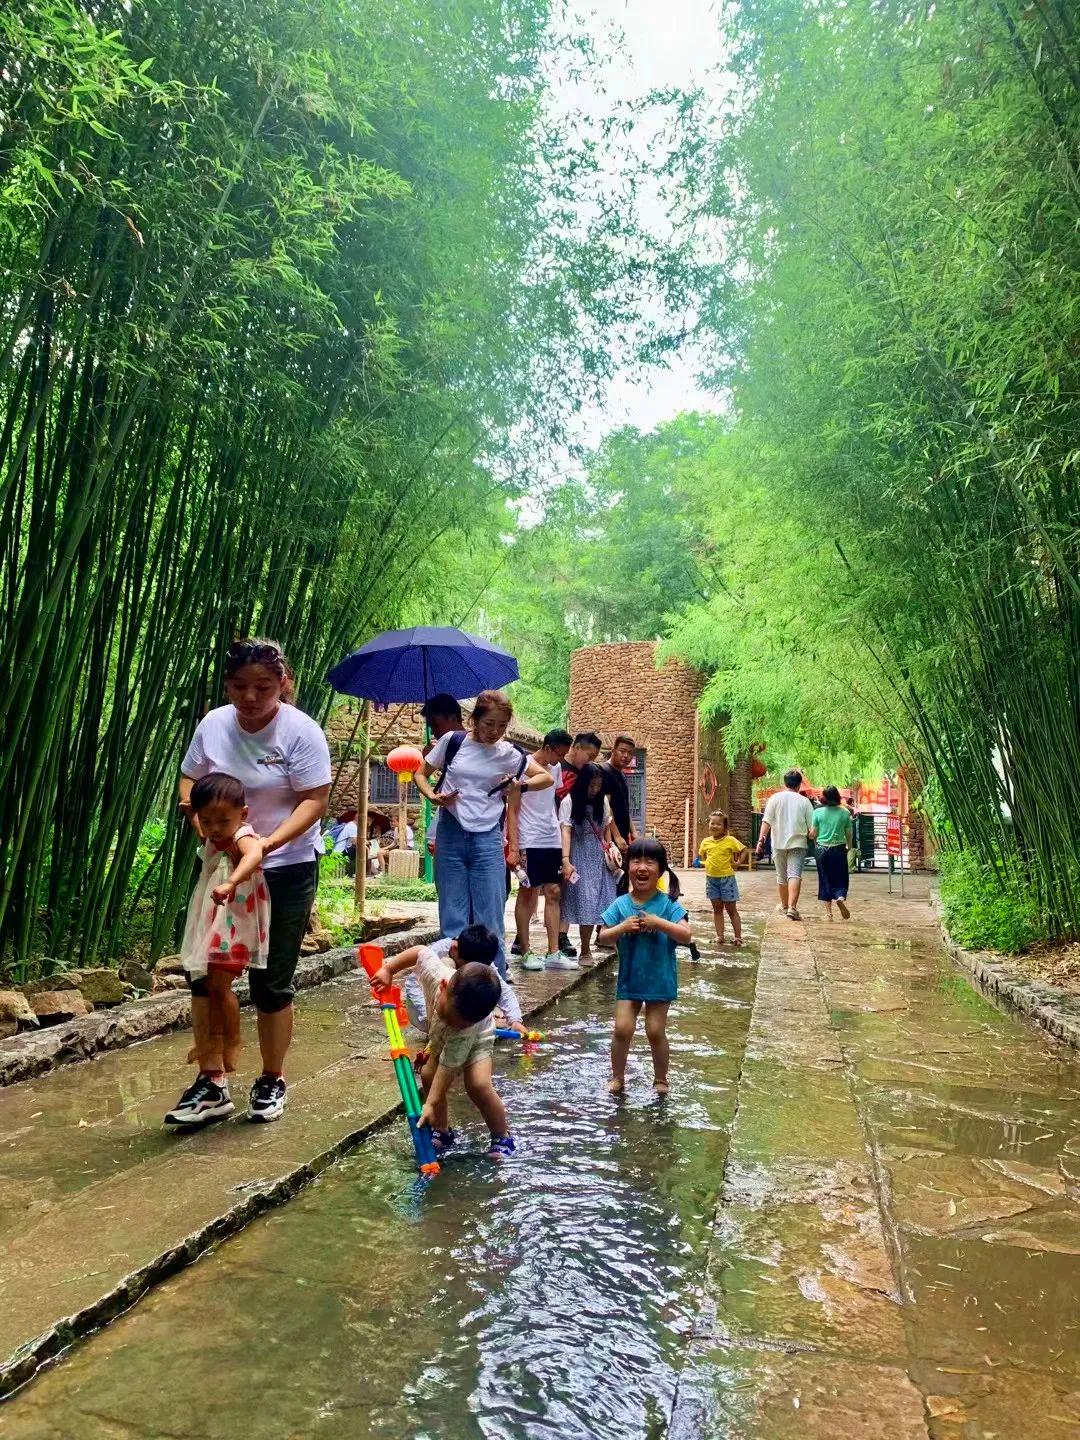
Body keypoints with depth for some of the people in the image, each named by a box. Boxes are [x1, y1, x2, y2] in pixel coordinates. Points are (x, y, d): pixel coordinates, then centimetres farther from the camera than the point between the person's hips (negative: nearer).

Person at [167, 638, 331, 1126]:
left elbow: (314, 801, -16)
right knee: (204, 972, 4)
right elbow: (190, 778, 10)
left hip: (285, 870, -4)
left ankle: (272, 1081, 24)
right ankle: (207, 1078, 22)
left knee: (271, 983, 4)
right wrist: (194, 808, -12)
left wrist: (271, 841, -30)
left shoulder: (300, 731, -15)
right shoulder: (213, 723, 0)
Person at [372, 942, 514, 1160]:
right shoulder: (435, 972, -41)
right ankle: (442, 1131, 12)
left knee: (478, 1085, -23)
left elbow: (448, 1067, -36)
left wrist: (432, 1103, -35)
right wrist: (388, 969, -17)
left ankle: (503, 1137, -2)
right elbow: (422, 951, -21)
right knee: (428, 1076, -8)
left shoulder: (466, 1032, -45)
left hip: (476, 1039, -5)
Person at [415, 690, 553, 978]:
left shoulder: (508, 754, 2)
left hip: (487, 839, 0)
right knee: (452, 919, 6)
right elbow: (421, 774, 11)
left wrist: (521, 785, -3)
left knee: (490, 921, 1)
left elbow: (546, 777, 15)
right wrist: (433, 797, -8)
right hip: (450, 835, 0)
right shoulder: (452, 741, 0)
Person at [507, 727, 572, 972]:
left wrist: (559, 830, 7)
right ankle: (525, 951, 12)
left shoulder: (556, 769, 10)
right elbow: (512, 810, -9)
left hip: (552, 840, 7)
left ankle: (553, 954, 11)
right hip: (530, 841, -7)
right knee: (527, 893, 2)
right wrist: (513, 846, -15)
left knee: (554, 893, 6)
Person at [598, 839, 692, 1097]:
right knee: (622, 1029, -1)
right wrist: (622, 927, -21)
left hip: (659, 981, -1)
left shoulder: (668, 905, -9)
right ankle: (618, 1077, 19)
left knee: (656, 1032, 4)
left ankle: (660, 1079, 26)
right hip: (629, 979, 2)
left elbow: (686, 936, -16)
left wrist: (659, 923, -25)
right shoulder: (620, 905, -4)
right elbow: (603, 937, -4)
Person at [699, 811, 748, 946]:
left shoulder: (730, 840, -10)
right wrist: (707, 863, 4)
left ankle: (738, 936, 11)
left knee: (731, 909, 4)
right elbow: (703, 855, 19)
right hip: (711, 878, 4)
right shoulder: (706, 842, 2)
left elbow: (743, 850, 0)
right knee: (717, 909, 10)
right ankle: (720, 936, 15)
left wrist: (738, 862, -10)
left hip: (727, 878, -4)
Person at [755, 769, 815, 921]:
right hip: (798, 843, -1)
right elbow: (812, 826, 0)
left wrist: (761, 840, -9)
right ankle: (792, 907, -21)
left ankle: (784, 905, 32)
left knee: (781, 876, 15)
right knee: (795, 875, -7)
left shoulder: (775, 798, -1)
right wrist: (811, 837, 18)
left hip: (779, 843, 1)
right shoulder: (804, 801, -1)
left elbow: (766, 822, -8)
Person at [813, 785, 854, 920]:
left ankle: (828, 912, 7)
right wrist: (849, 847, 20)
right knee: (841, 878, 11)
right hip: (839, 849, 0)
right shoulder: (845, 812, -3)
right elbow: (849, 834, 3)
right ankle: (841, 898, -19)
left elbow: (814, 833, -2)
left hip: (822, 849, 0)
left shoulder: (818, 812, -5)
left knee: (825, 879, 8)